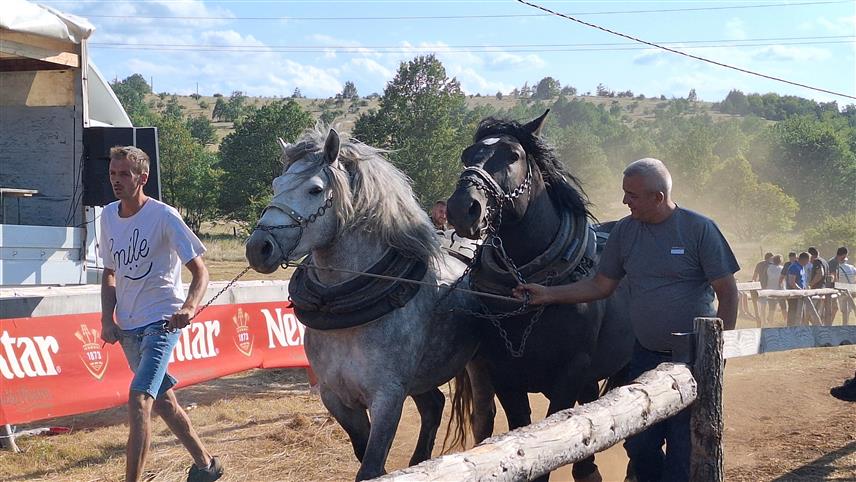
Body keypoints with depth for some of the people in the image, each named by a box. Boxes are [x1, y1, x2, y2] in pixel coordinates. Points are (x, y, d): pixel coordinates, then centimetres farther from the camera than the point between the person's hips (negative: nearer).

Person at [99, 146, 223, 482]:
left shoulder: (163, 216, -14)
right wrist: (107, 319, 1)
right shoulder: (109, 215, 5)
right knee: (162, 400, 18)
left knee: (139, 400, -21)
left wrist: (189, 307, -33)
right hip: (127, 325, 7)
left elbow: (200, 271, -14)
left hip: (162, 321, -7)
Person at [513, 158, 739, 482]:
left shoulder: (699, 229, -11)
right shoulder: (624, 231, 2)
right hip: (646, 355, 4)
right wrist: (549, 295, 1)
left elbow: (727, 291, -9)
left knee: (683, 446, 1)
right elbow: (601, 286, 10)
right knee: (638, 444, 7)